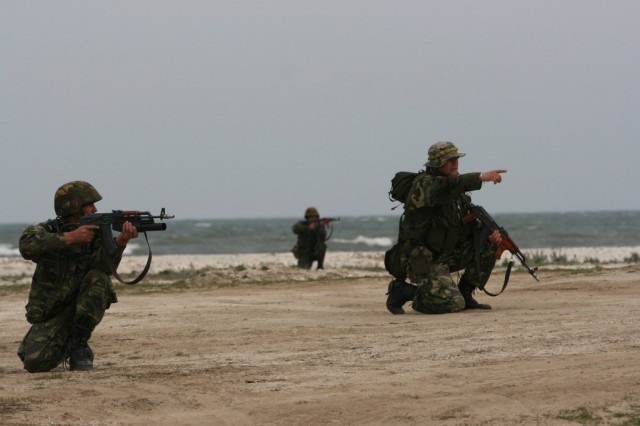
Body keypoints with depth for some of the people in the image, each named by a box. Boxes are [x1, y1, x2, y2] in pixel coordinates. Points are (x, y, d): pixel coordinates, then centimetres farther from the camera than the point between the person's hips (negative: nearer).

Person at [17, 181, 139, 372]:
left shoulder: (96, 232, -5)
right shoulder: (46, 230, -10)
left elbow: (103, 264, -25)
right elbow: (27, 245, -34)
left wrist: (121, 241, -43)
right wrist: (70, 237, -37)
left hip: (83, 306, 1)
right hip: (50, 313, -1)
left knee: (97, 278, -29)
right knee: (35, 362, -24)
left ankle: (77, 344, -13)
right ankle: (61, 347, 14)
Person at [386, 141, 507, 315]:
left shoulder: (454, 189, 12)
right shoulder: (424, 184, -15)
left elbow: (470, 225, 12)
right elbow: (447, 187, -38)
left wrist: (490, 234, -9)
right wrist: (481, 177, -44)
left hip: (447, 255, 9)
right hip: (423, 261, -9)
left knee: (488, 242, -1)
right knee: (453, 304, -23)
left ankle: (465, 293, 5)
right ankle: (402, 290, -1)